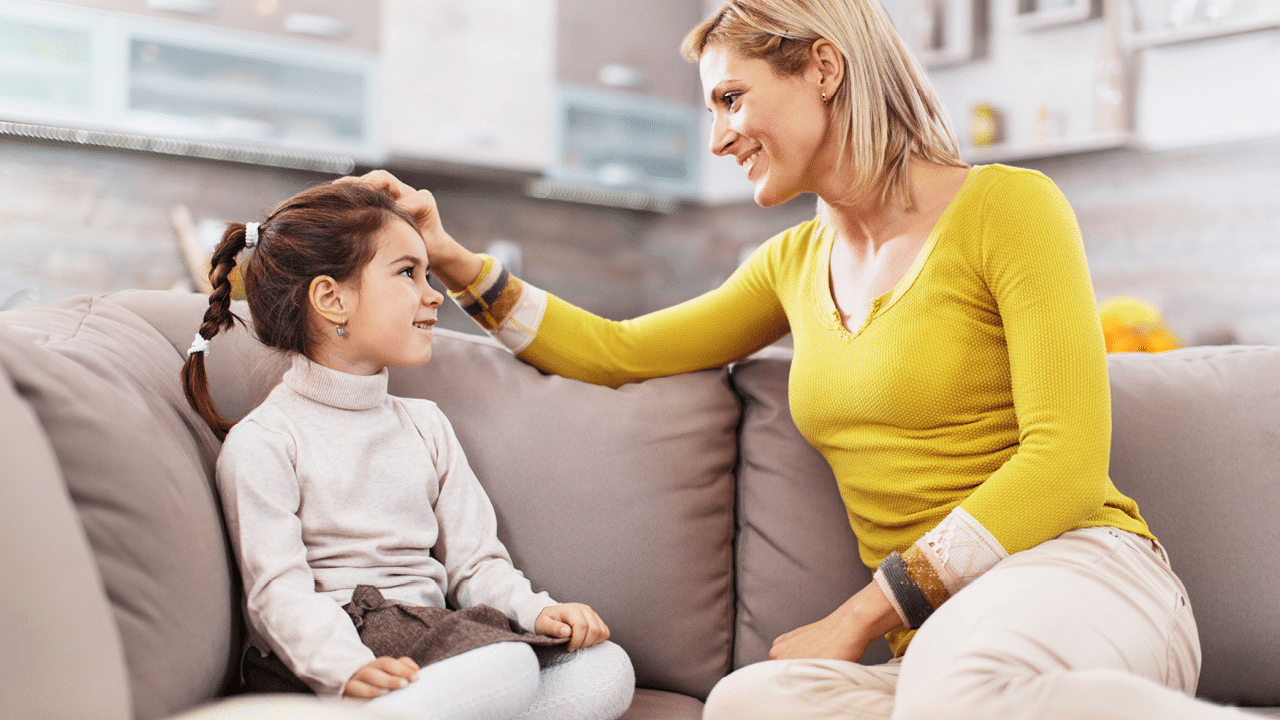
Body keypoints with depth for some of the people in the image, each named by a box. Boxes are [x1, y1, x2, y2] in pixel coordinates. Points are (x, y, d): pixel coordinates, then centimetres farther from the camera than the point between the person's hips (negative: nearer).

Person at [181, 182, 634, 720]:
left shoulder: (425, 425, 20)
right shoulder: (262, 441, -2)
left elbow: (472, 558, 15)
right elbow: (279, 590, -13)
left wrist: (537, 610, -5)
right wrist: (351, 668, -31)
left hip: (432, 642, 7)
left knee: (607, 668, -17)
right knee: (508, 667, -33)